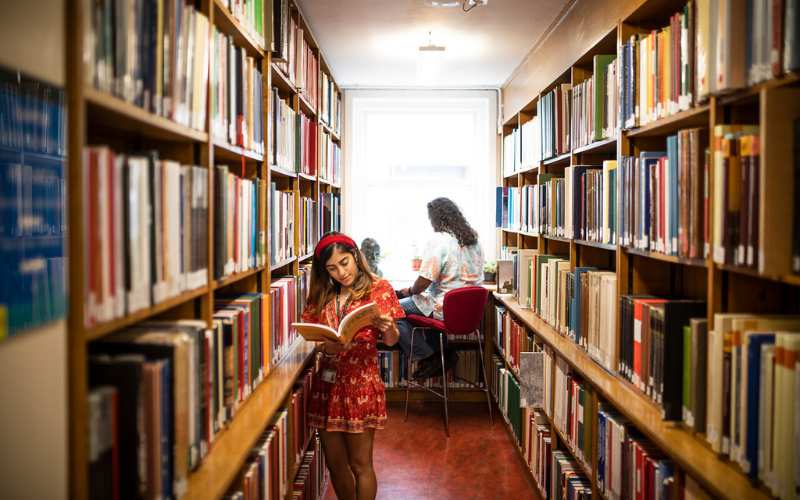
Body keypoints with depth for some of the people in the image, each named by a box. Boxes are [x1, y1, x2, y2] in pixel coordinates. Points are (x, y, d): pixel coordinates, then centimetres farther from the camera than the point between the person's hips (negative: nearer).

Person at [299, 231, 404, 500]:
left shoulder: (380, 289, 0)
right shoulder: (322, 295, 11)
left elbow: (391, 341, -1)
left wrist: (387, 326, -25)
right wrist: (327, 347, -15)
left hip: (361, 381, -4)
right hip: (327, 383, 4)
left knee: (359, 464, 2)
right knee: (334, 463, 12)